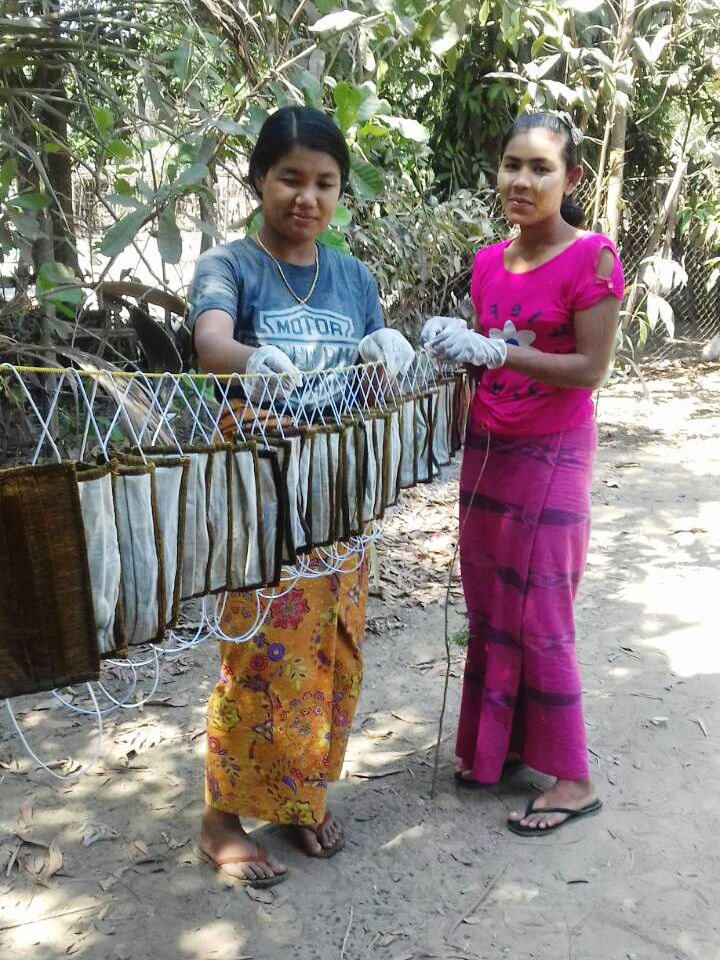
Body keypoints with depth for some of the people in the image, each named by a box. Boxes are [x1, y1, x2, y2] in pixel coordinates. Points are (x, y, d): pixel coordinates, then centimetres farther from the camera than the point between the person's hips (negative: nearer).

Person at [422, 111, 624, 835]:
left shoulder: (592, 256, -11)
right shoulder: (488, 262, 8)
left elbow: (590, 369, -16)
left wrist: (496, 351, -23)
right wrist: (452, 344, -5)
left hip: (550, 452, -7)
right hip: (487, 445, 7)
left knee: (539, 617, -2)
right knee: (488, 606, 14)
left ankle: (572, 778, 14)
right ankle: (497, 743, 31)